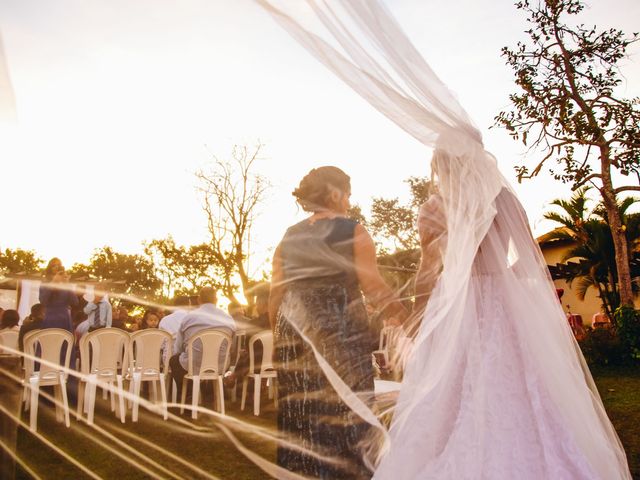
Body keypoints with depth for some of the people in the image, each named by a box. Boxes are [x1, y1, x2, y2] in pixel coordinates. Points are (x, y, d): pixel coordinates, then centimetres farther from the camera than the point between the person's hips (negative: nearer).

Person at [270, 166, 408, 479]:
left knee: (299, 423, 12)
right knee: (344, 419, 4)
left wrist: (280, 336, 20)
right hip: (343, 336, -5)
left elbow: (276, 295, 10)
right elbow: (372, 285, -10)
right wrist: (402, 314, 4)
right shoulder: (353, 231, -3)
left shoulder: (289, 238, 11)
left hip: (296, 337, 5)